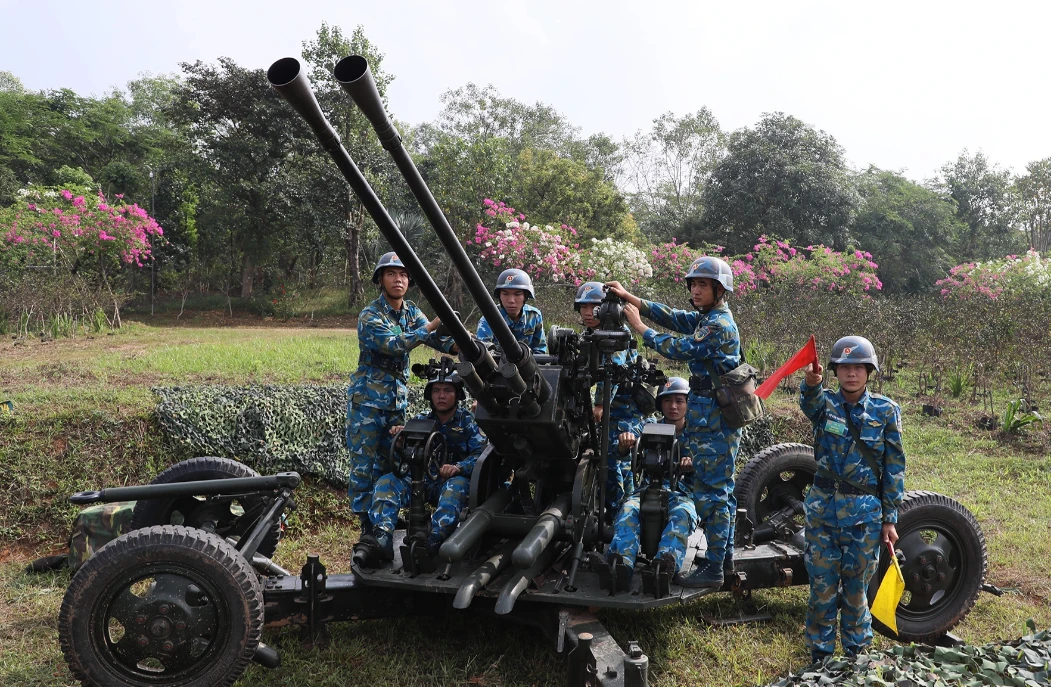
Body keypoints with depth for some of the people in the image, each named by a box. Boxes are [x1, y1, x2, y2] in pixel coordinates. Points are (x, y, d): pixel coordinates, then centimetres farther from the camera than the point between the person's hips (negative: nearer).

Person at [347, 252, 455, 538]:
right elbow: (393, 345, -27)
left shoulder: (411, 312, 8)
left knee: (390, 461, 11)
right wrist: (432, 325, -30)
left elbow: (435, 338, -5)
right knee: (364, 462, -2)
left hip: (397, 398, 6)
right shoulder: (370, 316, -12)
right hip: (368, 398, -6)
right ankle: (366, 524, 5)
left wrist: (459, 345, -25)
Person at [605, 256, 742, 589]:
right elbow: (672, 317, 10)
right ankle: (725, 554, 29)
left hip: (713, 421, -10)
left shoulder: (719, 325, -17)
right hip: (718, 418, 10)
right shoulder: (707, 318, 13)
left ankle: (713, 569, 0)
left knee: (711, 492, -6)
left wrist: (639, 327, -10)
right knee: (721, 487, 17)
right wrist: (628, 296, 3)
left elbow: (679, 349, -20)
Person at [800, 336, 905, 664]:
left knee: (856, 587, 10)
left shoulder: (886, 410, -2)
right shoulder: (826, 402, -2)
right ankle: (820, 654, 24)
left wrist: (890, 519, -1)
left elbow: (894, 467, 1)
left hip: (865, 511, 0)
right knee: (822, 585, 8)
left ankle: (856, 653, 30)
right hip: (823, 506, 1)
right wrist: (810, 383, -52)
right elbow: (810, 402, -28)